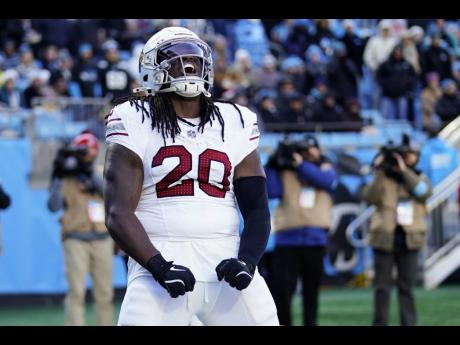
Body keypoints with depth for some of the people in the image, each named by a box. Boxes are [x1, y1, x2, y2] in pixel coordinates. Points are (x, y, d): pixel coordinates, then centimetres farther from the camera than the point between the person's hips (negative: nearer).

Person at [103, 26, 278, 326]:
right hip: (160, 260, -3)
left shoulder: (235, 124, 14)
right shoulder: (138, 124, 3)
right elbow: (118, 213, -5)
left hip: (225, 264, 3)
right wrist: (160, 267, -19)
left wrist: (246, 260, -8)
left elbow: (257, 211, 12)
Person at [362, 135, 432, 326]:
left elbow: (423, 191, -11)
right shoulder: (383, 179, 4)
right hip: (385, 238, -2)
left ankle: (409, 324, 7)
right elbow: (370, 197, -12)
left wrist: (404, 169, -14)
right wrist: (379, 172, -18)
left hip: (409, 239, 2)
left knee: (407, 287, 4)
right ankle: (380, 324, 3)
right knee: (382, 286, 0)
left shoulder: (419, 178, 11)